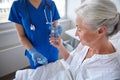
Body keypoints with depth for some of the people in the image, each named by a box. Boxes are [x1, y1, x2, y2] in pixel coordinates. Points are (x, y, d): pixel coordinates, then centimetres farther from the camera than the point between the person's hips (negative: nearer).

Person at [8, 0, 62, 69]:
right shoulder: (17, 6, -11)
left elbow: (56, 27, -1)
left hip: (52, 52, 1)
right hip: (35, 54, -1)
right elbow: (22, 36, -8)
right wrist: (32, 51, -23)